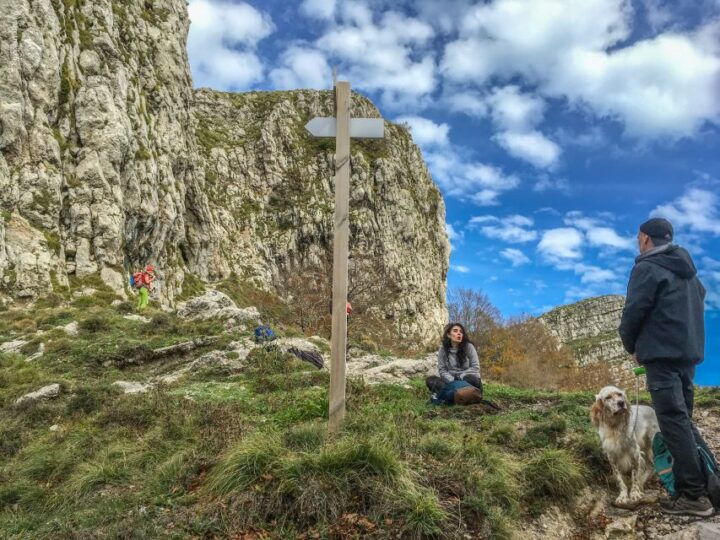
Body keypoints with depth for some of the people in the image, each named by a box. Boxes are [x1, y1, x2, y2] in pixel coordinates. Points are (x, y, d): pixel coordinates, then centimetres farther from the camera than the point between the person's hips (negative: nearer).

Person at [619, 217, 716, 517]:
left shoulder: (647, 268, -9)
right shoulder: (688, 270, 19)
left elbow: (634, 312, -11)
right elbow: (697, 307, 23)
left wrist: (632, 346, 5)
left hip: (661, 354, -9)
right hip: (688, 353, 9)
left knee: (674, 422, -7)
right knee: (683, 419, 16)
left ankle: (693, 495, -6)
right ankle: (711, 482, 16)